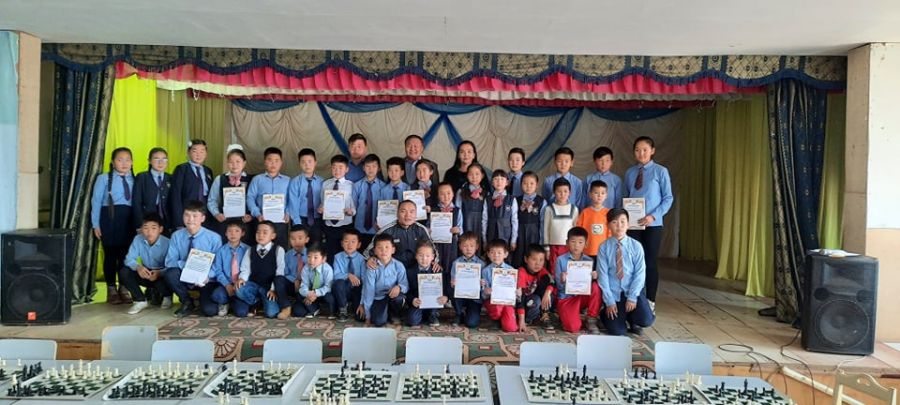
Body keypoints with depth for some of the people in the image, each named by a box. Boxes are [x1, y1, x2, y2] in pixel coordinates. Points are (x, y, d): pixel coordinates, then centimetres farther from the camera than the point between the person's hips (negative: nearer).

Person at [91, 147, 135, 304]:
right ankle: (111, 289, 18)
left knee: (126, 254, 6)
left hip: (129, 219, 2)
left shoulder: (135, 179, 6)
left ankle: (124, 289, 19)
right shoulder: (104, 178, 1)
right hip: (110, 218, -1)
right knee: (110, 254, 5)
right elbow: (96, 201, 0)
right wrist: (96, 224, -3)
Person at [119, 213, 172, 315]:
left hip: (161, 275, -4)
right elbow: (129, 259, -16)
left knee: (164, 278, -37)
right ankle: (141, 300, -4)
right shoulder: (138, 239, -10)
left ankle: (167, 297, 4)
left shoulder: (167, 243, -22)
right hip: (145, 274, 4)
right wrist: (138, 267, -38)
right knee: (123, 272, -19)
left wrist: (159, 272, -47)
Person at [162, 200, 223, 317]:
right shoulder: (176, 236, -4)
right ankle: (187, 302, -4)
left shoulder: (214, 238, -11)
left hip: (206, 280, -2)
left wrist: (207, 275, -28)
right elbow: (169, 261, -7)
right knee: (170, 273, -31)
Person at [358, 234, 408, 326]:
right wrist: (367, 315, -14)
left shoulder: (399, 266, -8)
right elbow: (368, 289, -13)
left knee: (398, 297, -34)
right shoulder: (372, 267, -11)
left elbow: (405, 285, -9)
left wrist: (399, 287, -36)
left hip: (393, 295, 1)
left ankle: (395, 315, 0)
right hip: (378, 298, -1)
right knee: (378, 321, -24)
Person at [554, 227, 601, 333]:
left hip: (583, 297, 3)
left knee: (596, 287, -28)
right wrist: (562, 281, -30)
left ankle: (591, 320, -10)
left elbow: (591, 284, 1)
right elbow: (559, 286, -7)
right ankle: (565, 315, 11)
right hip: (566, 298, -3)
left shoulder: (589, 261, 0)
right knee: (574, 328, -26)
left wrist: (594, 277, -21)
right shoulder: (561, 260, -7)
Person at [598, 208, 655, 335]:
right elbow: (603, 275, -8)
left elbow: (640, 274, -6)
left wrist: (632, 297, -14)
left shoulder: (636, 246, -5)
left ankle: (632, 321, 16)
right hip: (613, 293, -1)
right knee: (617, 331, -9)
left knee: (645, 320, -20)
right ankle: (605, 314, 25)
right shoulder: (604, 247, -7)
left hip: (633, 291, 1)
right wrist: (609, 301, -11)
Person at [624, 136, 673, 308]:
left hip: (652, 224, -3)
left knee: (650, 262, 5)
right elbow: (625, 198, 10)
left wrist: (653, 216, -16)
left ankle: (650, 301, 17)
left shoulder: (660, 171, -4)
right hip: (633, 224, 3)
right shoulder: (630, 172, 6)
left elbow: (668, 198, -5)